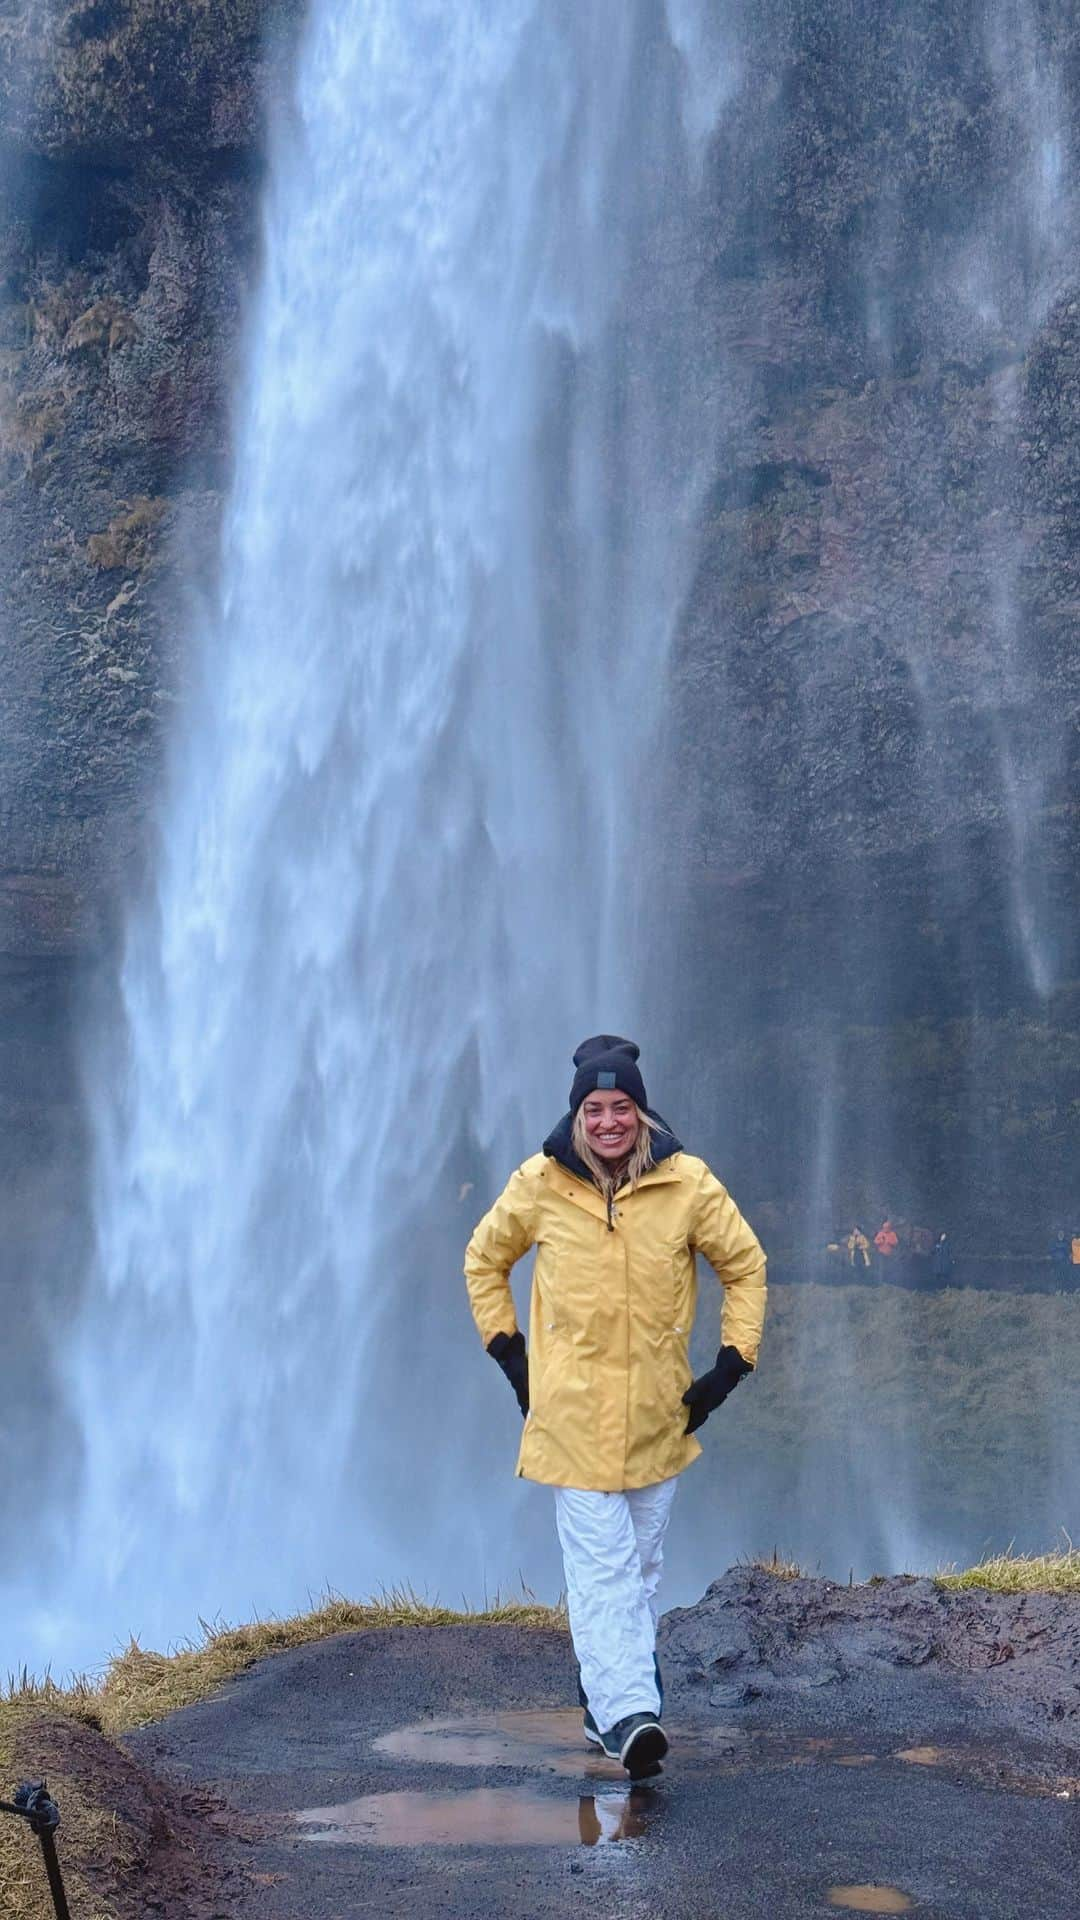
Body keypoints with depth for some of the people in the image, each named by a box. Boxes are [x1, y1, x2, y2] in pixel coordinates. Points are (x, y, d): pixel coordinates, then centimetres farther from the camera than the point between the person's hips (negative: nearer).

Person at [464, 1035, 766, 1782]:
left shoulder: (687, 1184, -3)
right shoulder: (539, 1185, -1)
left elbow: (746, 1266, 9)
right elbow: (485, 1260, 16)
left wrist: (732, 1363, 2)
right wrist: (506, 1349, 9)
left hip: (659, 1413, 2)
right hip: (573, 1413, -2)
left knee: (642, 1566, 10)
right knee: (603, 1566, -11)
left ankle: (607, 1691, 25)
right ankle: (627, 1712, -16)